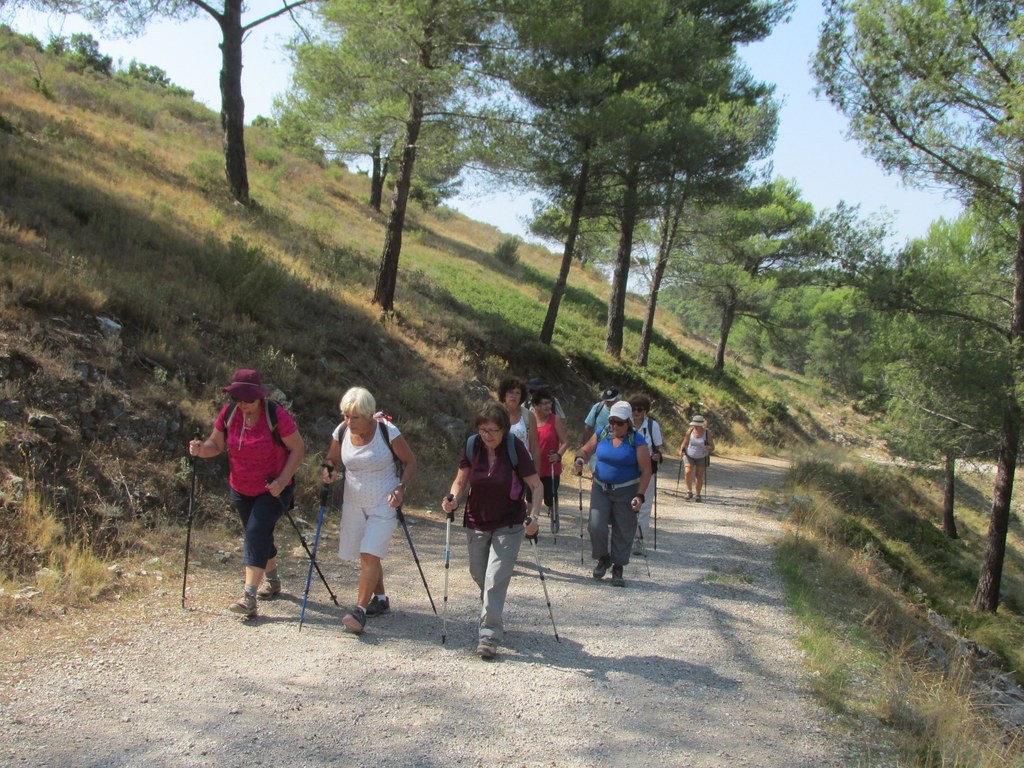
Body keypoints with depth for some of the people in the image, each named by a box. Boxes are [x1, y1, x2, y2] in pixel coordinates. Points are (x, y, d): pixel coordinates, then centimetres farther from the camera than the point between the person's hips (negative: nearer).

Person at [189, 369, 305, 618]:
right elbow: (216, 444, 3)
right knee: (259, 535, 17)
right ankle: (272, 580, 40)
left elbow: (298, 449, -14)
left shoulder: (276, 415, -21)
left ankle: (249, 597, -18)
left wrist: (282, 480, -22)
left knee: (256, 533, -18)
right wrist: (202, 449, -20)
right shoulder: (228, 413, -7)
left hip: (273, 490, -5)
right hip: (241, 490, 5)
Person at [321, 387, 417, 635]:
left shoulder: (387, 432, -17)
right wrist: (328, 469, -13)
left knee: (369, 554, -16)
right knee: (367, 555, 15)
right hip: (354, 502, 5)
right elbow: (332, 459, 10)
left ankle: (360, 610, -11)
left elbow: (410, 462, -7)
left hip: (384, 503, -5)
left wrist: (401, 488, -20)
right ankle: (380, 599, 34)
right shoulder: (341, 432, -6)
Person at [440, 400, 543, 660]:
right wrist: (453, 498, -22)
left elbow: (536, 486, -13)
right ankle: (491, 618, 47)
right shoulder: (471, 446, -10)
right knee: (479, 575, 19)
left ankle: (490, 636, -2)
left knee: (496, 579, -10)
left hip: (509, 526, -4)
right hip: (476, 523, 4)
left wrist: (533, 516, -26)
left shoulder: (515, 447, -18)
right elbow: (461, 480, -1)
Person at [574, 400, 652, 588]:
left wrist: (640, 495, -17)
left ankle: (618, 569, 19)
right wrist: (580, 459, -12)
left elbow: (645, 471, -9)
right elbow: (586, 450, 13)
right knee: (596, 527, -7)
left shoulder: (637, 441, -9)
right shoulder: (601, 434, 1)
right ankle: (603, 558, 19)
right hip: (600, 488, 3)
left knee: (623, 532, 3)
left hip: (626, 492, -2)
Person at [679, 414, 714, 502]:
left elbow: (712, 447, -7)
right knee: (688, 472, -17)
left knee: (699, 476, 0)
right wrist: (681, 451, -15)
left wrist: (708, 448, -28)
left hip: (701, 458, -1)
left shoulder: (707, 433, -13)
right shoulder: (690, 431, -10)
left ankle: (698, 495, 15)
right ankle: (689, 491, -1)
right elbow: (685, 443, 1)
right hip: (689, 456, 1)